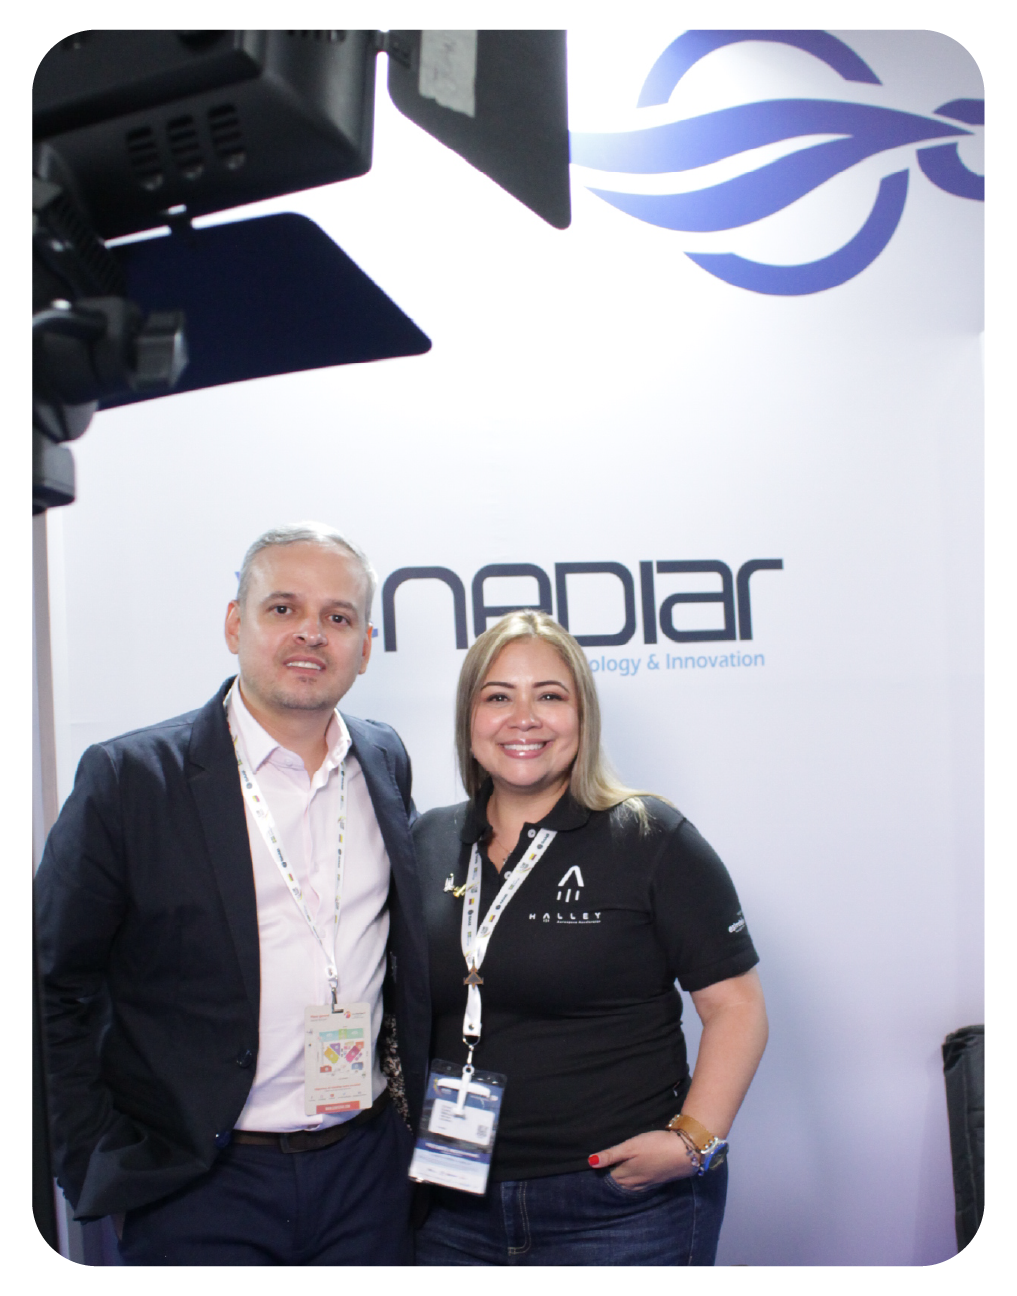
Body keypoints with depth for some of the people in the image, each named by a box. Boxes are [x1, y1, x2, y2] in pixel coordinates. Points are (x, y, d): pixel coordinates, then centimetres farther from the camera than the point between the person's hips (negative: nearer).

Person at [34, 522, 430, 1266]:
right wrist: (102, 1167, -8)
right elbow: (55, 989, -6)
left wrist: (413, 1107, 10)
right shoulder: (129, 777, -11)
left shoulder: (387, 761, 3)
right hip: (201, 1189, -3)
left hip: (370, 1168, 4)